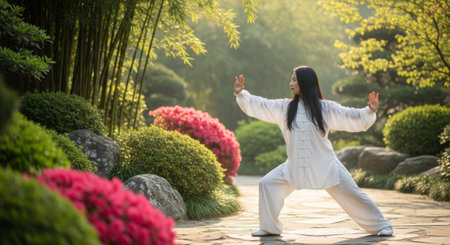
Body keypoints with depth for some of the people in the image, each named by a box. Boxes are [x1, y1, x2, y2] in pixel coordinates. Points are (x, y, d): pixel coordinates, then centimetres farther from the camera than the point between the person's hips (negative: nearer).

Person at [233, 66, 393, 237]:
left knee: (351, 194, -2)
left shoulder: (325, 108, -6)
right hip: (295, 165, 3)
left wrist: (370, 111, -22)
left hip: (324, 164, -3)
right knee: (267, 183, -5)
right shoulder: (285, 107, 3)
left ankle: (381, 226, 13)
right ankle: (269, 228, 8)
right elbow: (260, 106, 6)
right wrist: (241, 94, 0)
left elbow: (351, 117, -7)